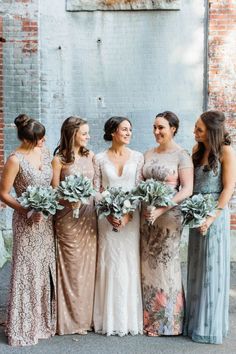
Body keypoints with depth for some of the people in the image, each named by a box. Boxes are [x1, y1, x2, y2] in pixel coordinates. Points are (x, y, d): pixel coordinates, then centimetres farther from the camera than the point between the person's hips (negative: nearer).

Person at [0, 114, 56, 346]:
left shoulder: (44, 152, 3)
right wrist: (28, 210, -22)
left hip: (47, 220, 6)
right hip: (27, 222, -6)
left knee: (47, 269, 14)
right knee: (28, 271, 3)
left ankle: (45, 319, 30)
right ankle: (24, 327, 19)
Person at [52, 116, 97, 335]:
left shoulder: (90, 156, 8)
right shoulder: (59, 159, -5)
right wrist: (68, 199, -23)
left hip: (89, 216, 4)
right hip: (68, 217, -4)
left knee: (88, 264, 10)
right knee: (72, 266, 2)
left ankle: (86, 315, 24)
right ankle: (72, 319, 17)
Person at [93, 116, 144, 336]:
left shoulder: (137, 157, 4)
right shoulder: (100, 159, 2)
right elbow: (96, 191, 1)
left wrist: (128, 214, -12)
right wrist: (108, 214, -13)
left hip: (131, 216, 1)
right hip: (107, 217, 0)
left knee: (130, 264, 3)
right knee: (109, 264, 3)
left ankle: (130, 317, 18)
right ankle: (110, 318, 16)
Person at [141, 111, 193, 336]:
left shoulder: (181, 155, -6)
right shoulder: (148, 154, 11)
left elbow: (187, 189, -13)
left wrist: (162, 208, -22)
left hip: (169, 216, -5)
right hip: (147, 215, 5)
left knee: (166, 265, 2)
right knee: (148, 265, 9)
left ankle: (168, 321, 18)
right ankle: (149, 317, 23)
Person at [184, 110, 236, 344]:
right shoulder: (197, 150, 8)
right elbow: (190, 182, 11)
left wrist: (212, 217, -17)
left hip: (215, 213, -6)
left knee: (212, 268, 3)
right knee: (196, 267, 12)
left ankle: (210, 325, 17)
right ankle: (196, 319, 26)